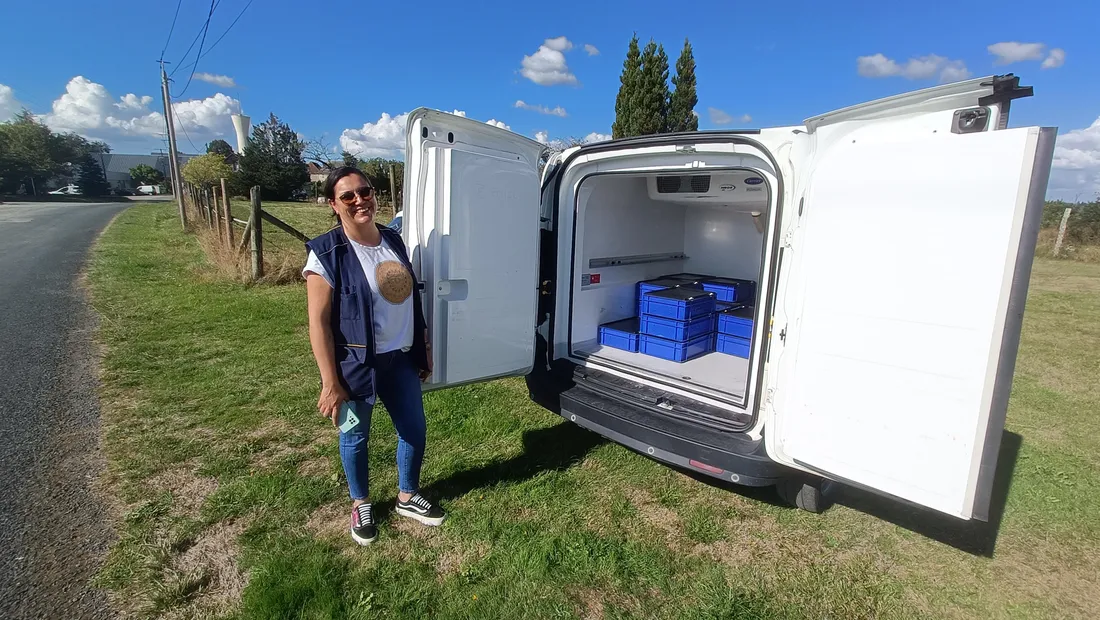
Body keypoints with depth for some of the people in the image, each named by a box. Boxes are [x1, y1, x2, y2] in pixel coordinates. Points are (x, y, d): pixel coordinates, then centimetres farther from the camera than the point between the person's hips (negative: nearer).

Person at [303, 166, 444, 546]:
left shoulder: (393, 241, 3)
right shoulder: (327, 254, -16)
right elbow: (318, 321, -17)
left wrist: (424, 349, 12)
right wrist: (330, 383, -18)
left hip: (401, 358, 6)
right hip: (356, 363, -6)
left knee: (414, 428, 15)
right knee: (355, 436, 15)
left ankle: (407, 498, 40)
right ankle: (360, 505, 40)